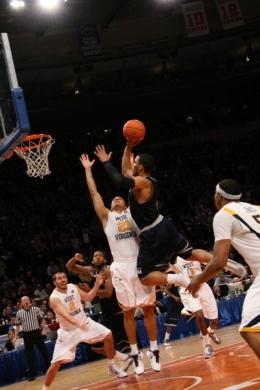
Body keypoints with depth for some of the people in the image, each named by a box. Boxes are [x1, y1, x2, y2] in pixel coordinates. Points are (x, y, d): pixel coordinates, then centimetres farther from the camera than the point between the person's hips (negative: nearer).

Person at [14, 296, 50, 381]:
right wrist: (15, 337, 6)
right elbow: (17, 325, 9)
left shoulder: (36, 309, -1)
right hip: (26, 335, 2)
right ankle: (32, 373, 13)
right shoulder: (19, 313, 4)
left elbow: (42, 319, 6)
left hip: (36, 332, -2)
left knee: (43, 350, 1)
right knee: (29, 354, 5)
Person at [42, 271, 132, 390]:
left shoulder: (73, 287, -4)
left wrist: (97, 284, -7)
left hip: (84, 322, 5)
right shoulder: (54, 298, -23)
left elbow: (88, 298, 9)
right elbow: (65, 314, -39)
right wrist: (78, 324, -56)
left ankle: (112, 366, 15)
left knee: (108, 335, -4)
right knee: (56, 363, -12)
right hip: (68, 330, -5)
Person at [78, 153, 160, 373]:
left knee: (149, 309, 3)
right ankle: (135, 354, 13)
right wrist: (88, 169, 15)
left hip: (140, 264, 0)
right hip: (121, 268, 1)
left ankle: (154, 351, 12)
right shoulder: (107, 217, 14)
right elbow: (94, 193, 13)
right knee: (128, 312, 5)